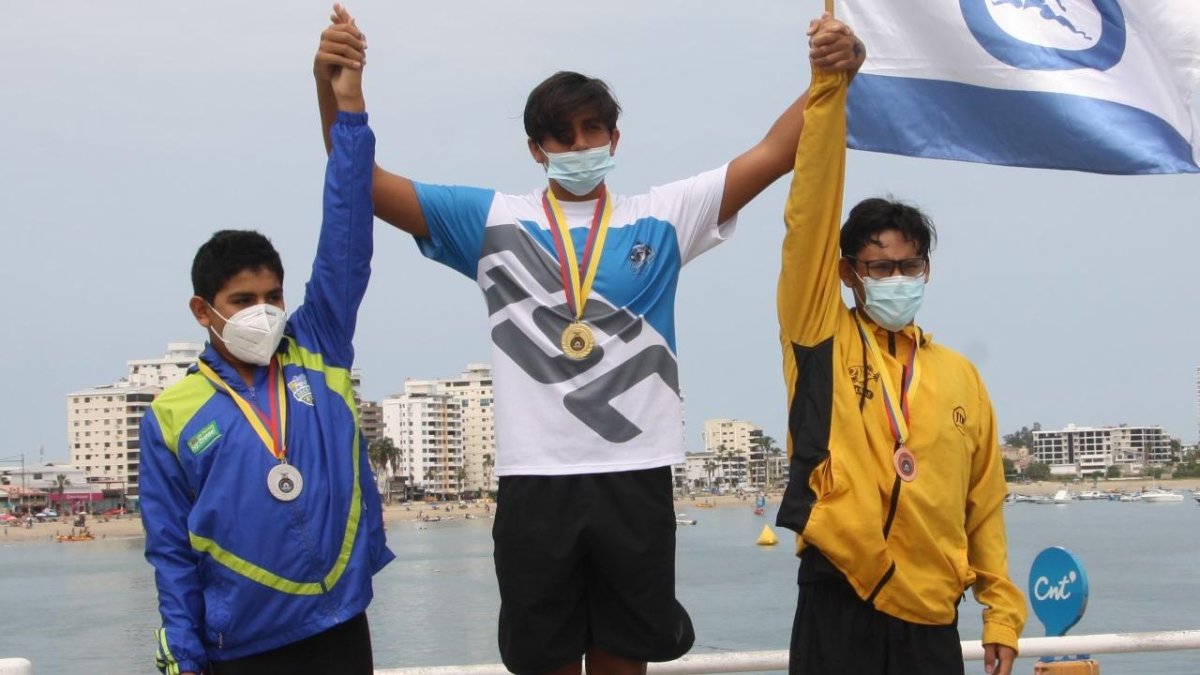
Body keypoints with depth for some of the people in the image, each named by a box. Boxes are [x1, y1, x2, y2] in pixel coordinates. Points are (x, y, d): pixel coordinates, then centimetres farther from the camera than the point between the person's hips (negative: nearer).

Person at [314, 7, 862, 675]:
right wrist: (334, 82, -13)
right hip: (535, 481, 0)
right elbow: (362, 182, 2)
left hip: (637, 477, 1)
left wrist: (831, 75, -14)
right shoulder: (492, 220, 7)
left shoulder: (662, 217, 8)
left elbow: (771, 156, 2)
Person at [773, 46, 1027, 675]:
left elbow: (985, 503, 14)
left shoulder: (959, 375, 12)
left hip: (931, 613, 3)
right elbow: (809, 216, -6)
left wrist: (1003, 609, 8)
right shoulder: (821, 340, 3)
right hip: (839, 603, -3)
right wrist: (828, 88, -12)